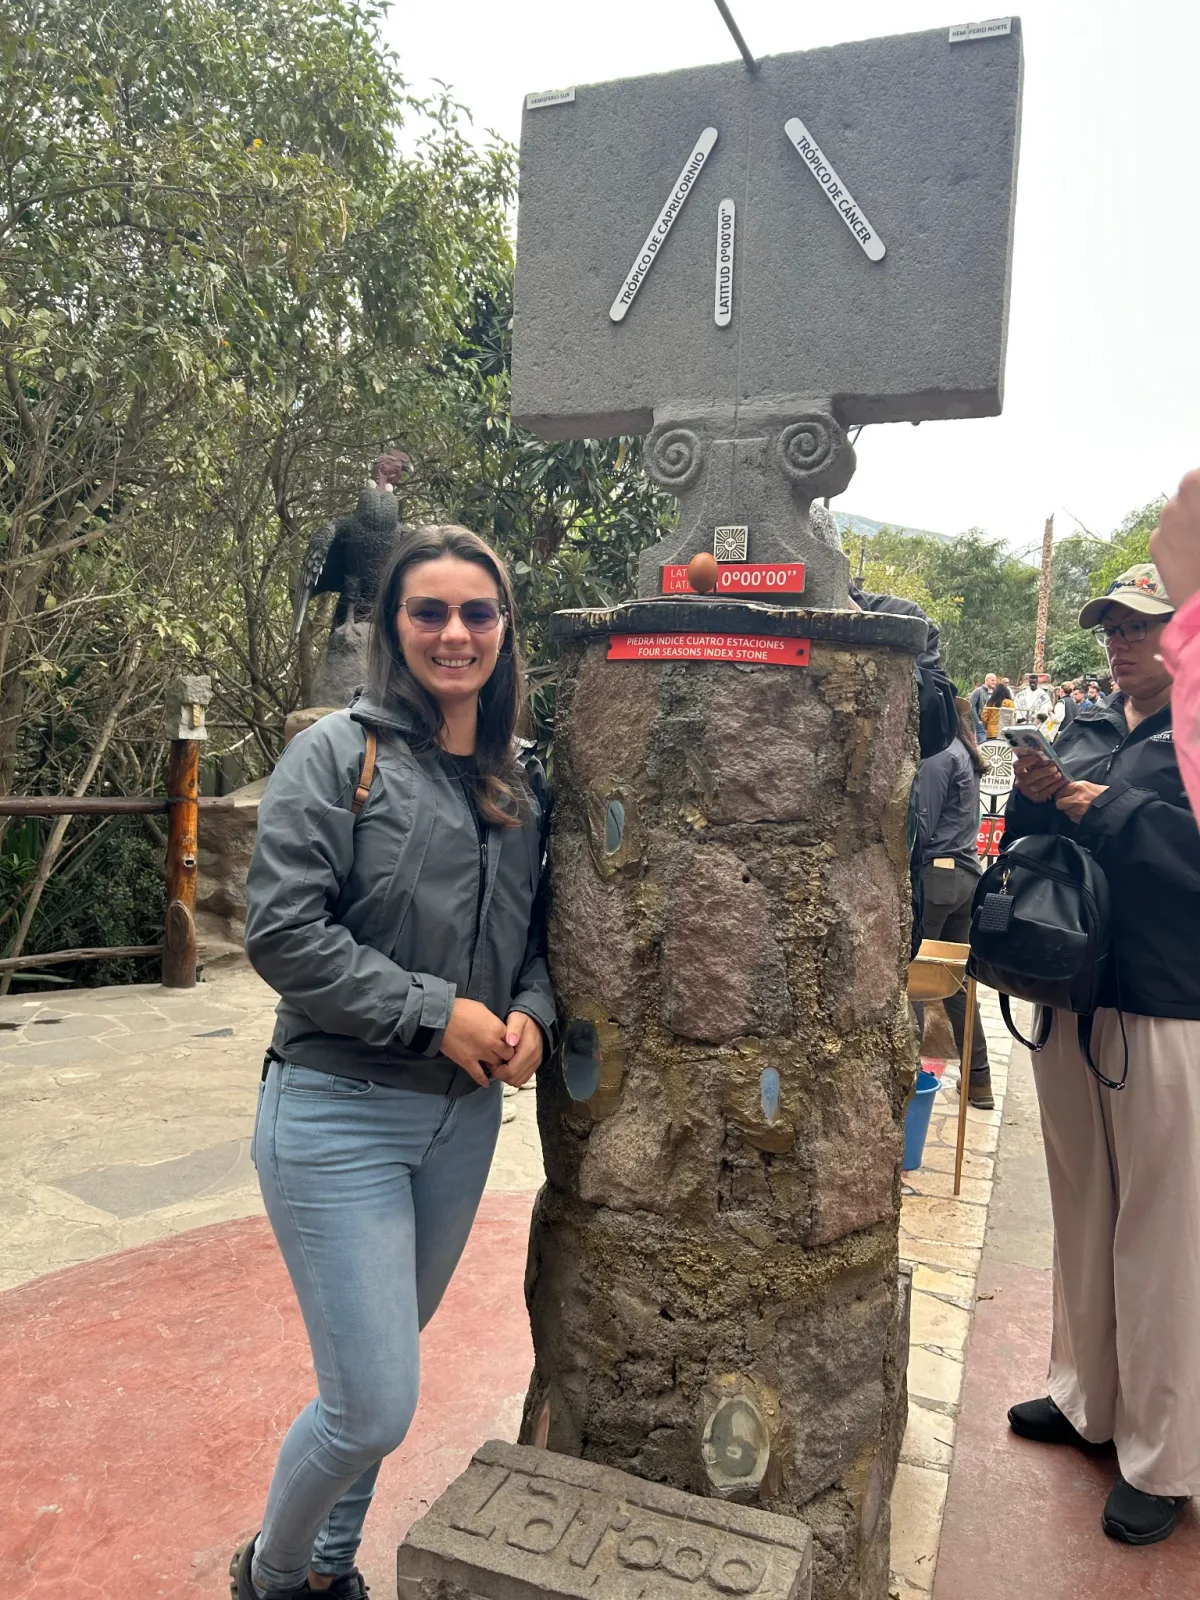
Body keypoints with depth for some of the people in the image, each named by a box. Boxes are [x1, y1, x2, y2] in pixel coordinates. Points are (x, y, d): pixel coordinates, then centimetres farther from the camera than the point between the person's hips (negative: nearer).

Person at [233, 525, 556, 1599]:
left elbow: (539, 932, 13)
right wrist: (434, 1012, -18)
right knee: (372, 1408, -1)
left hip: (465, 1117, 6)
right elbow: (283, 931, -16)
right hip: (339, 1115, -5)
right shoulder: (338, 754, -11)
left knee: (380, 1368, 22)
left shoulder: (525, 783, 6)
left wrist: (532, 1011, -7)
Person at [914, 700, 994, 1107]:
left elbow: (922, 824, -14)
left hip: (935, 874, -9)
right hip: (966, 875, 9)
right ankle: (978, 1079, 19)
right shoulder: (965, 753, 16)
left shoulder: (938, 753, -12)